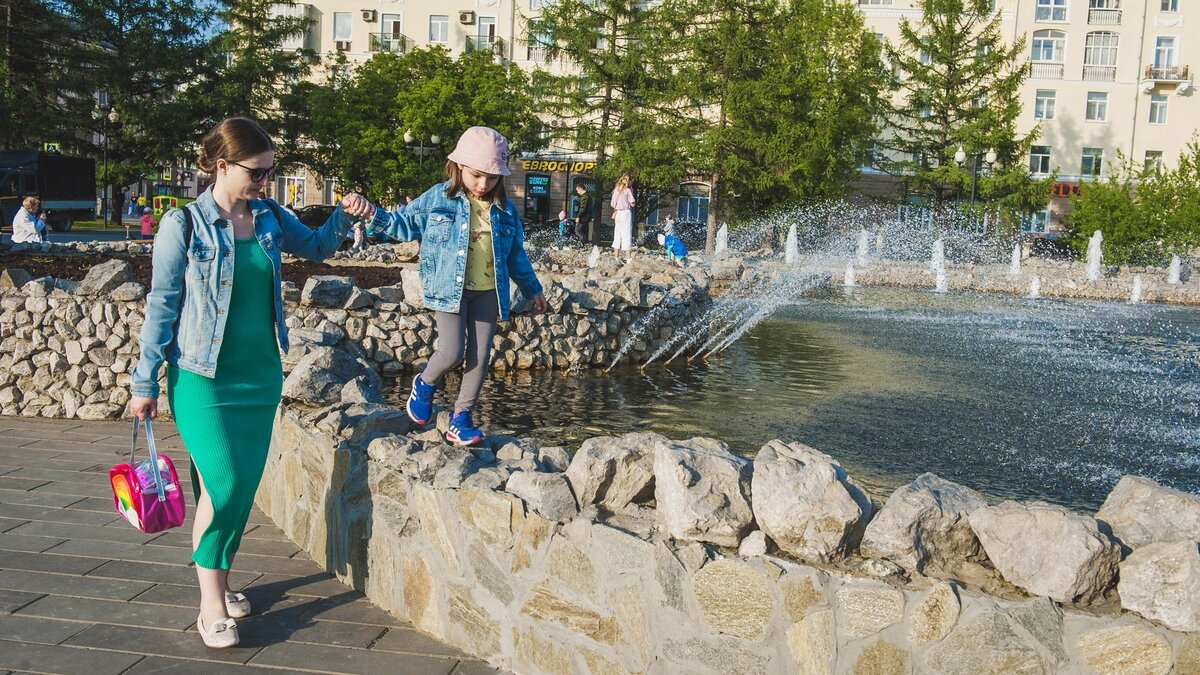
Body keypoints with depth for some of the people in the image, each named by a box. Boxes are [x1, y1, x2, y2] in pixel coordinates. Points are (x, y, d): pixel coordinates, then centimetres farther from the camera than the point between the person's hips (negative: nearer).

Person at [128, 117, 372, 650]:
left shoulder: (269, 217, 3)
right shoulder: (184, 224, -10)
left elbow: (314, 247, 20)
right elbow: (161, 304, -7)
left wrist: (343, 215, 0)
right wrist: (145, 382, -4)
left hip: (261, 373, 5)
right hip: (203, 377, -5)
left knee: (245, 484, 10)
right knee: (222, 483, -11)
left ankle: (218, 581, 27)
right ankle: (211, 603, 4)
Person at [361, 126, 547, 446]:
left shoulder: (504, 210, 5)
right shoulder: (438, 198, -4)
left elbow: (516, 255, 16)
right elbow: (404, 223, 3)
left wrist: (533, 289, 21)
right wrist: (375, 216, -16)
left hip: (488, 292, 4)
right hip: (450, 289, -4)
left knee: (480, 355, 3)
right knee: (452, 352, -13)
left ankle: (461, 419, 15)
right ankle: (425, 384, 21)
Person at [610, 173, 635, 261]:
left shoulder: (616, 190, 7)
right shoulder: (628, 190, -9)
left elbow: (612, 203, 8)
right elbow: (632, 204, -9)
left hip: (618, 213, 5)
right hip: (626, 212, -5)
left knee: (617, 234, 10)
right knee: (627, 234, -4)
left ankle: (616, 255, 11)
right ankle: (629, 256, -6)